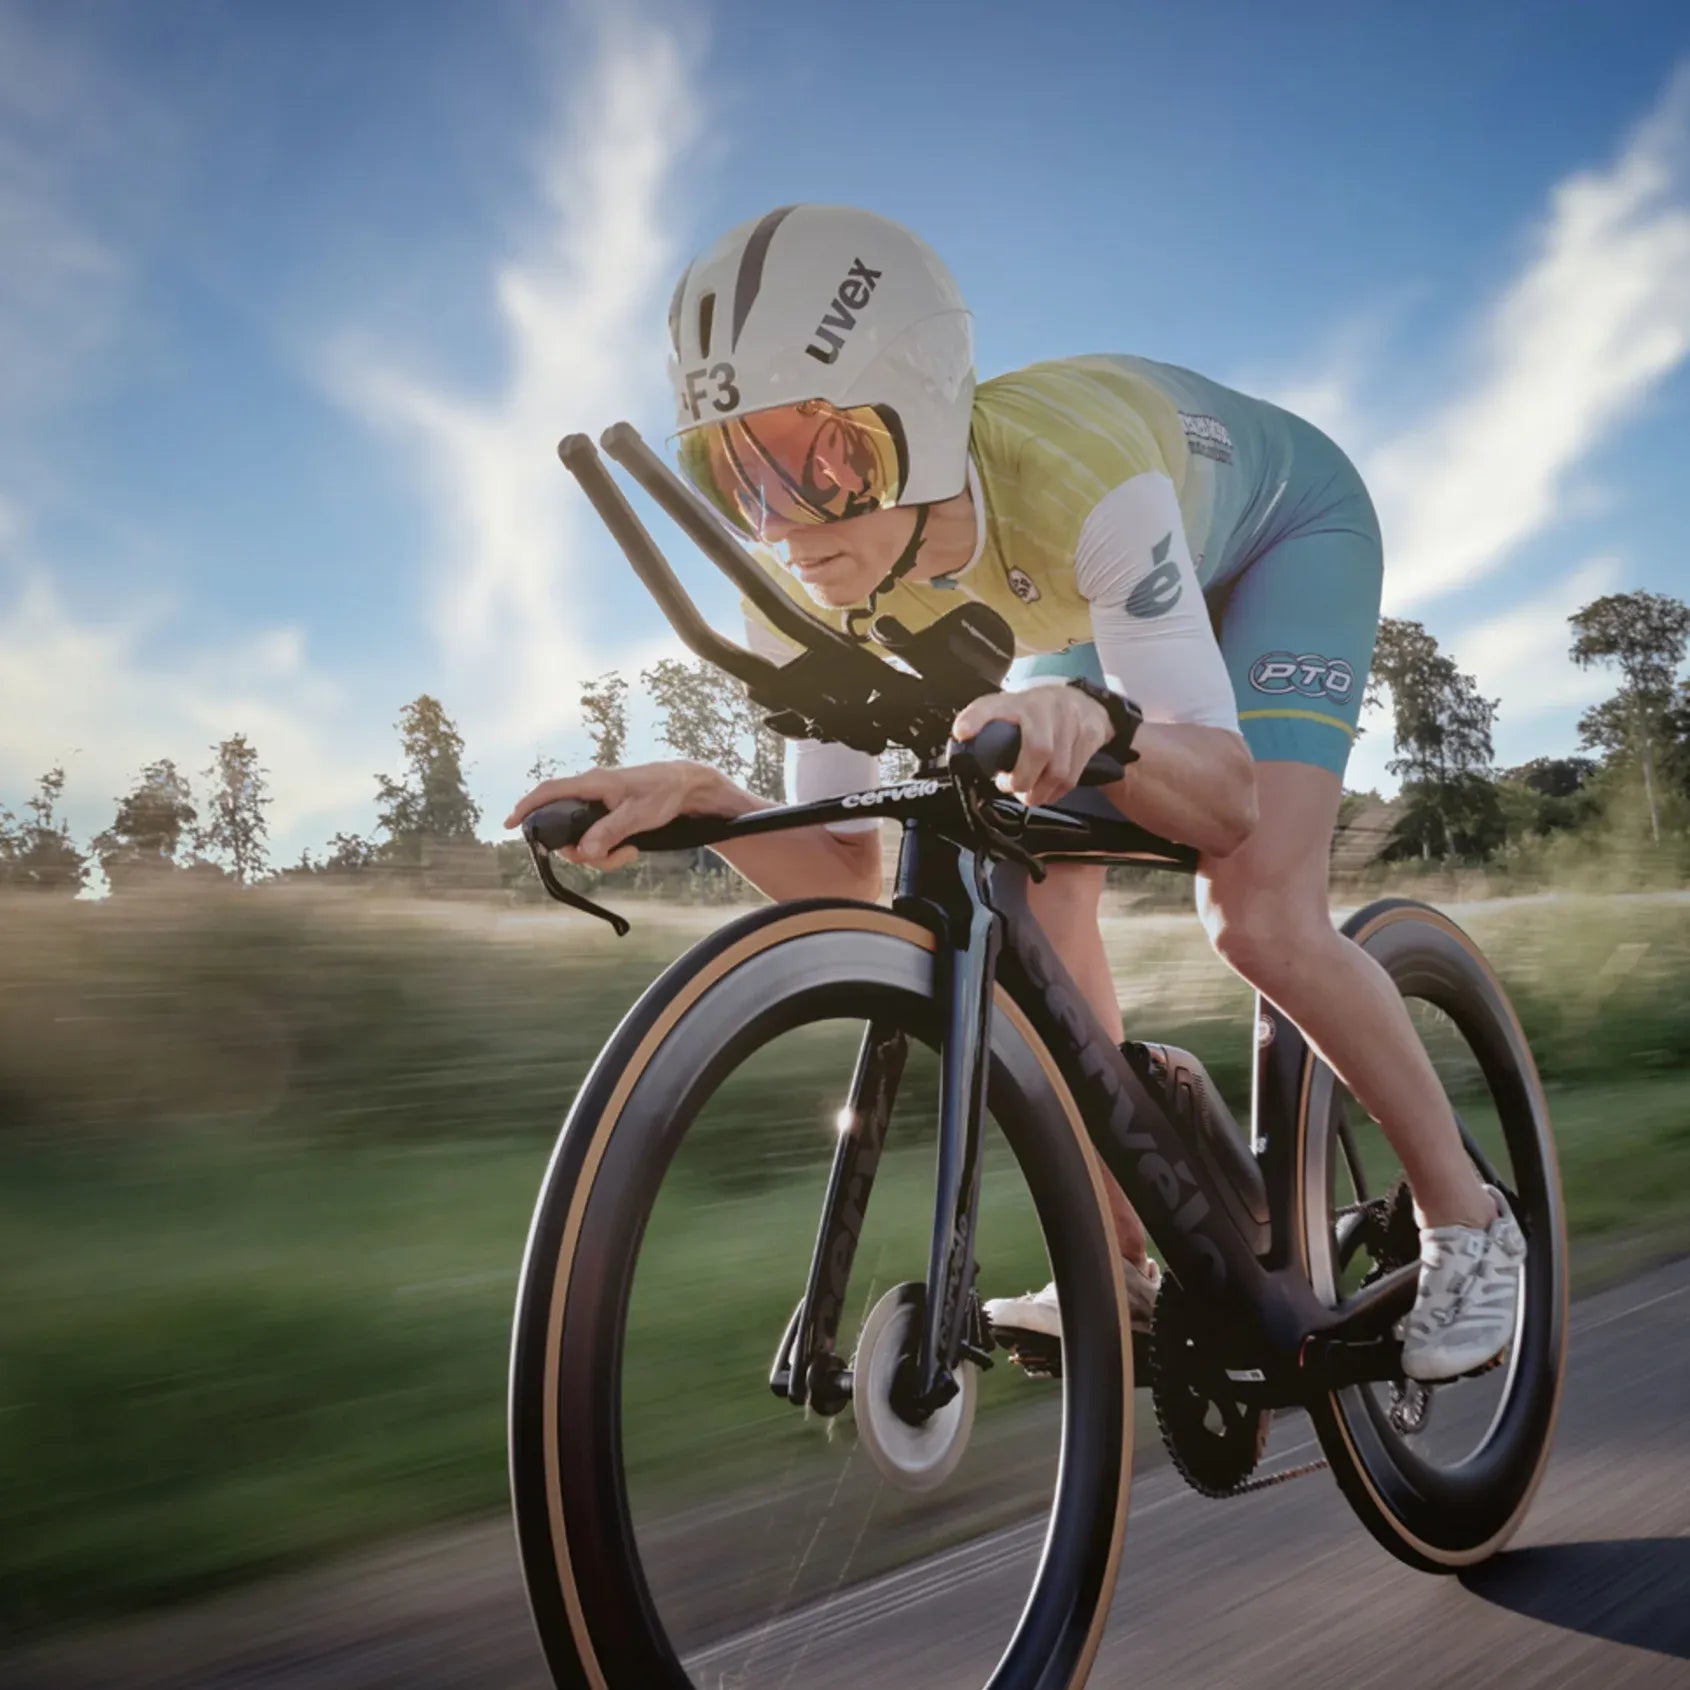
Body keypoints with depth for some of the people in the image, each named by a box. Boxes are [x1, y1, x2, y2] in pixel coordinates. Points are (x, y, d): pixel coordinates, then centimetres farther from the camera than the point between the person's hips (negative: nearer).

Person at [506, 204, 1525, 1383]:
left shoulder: (1069, 477, -44)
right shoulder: (811, 583, -28)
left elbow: (1229, 797, -43)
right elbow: (850, 878, -24)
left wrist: (1093, 728, -64)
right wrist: (710, 805, -43)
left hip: (1280, 528, -5)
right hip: (1094, 590, 5)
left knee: (1260, 919, -21)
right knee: (1035, 920, -6)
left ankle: (1470, 1223, 3)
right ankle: (1128, 1272, 12)